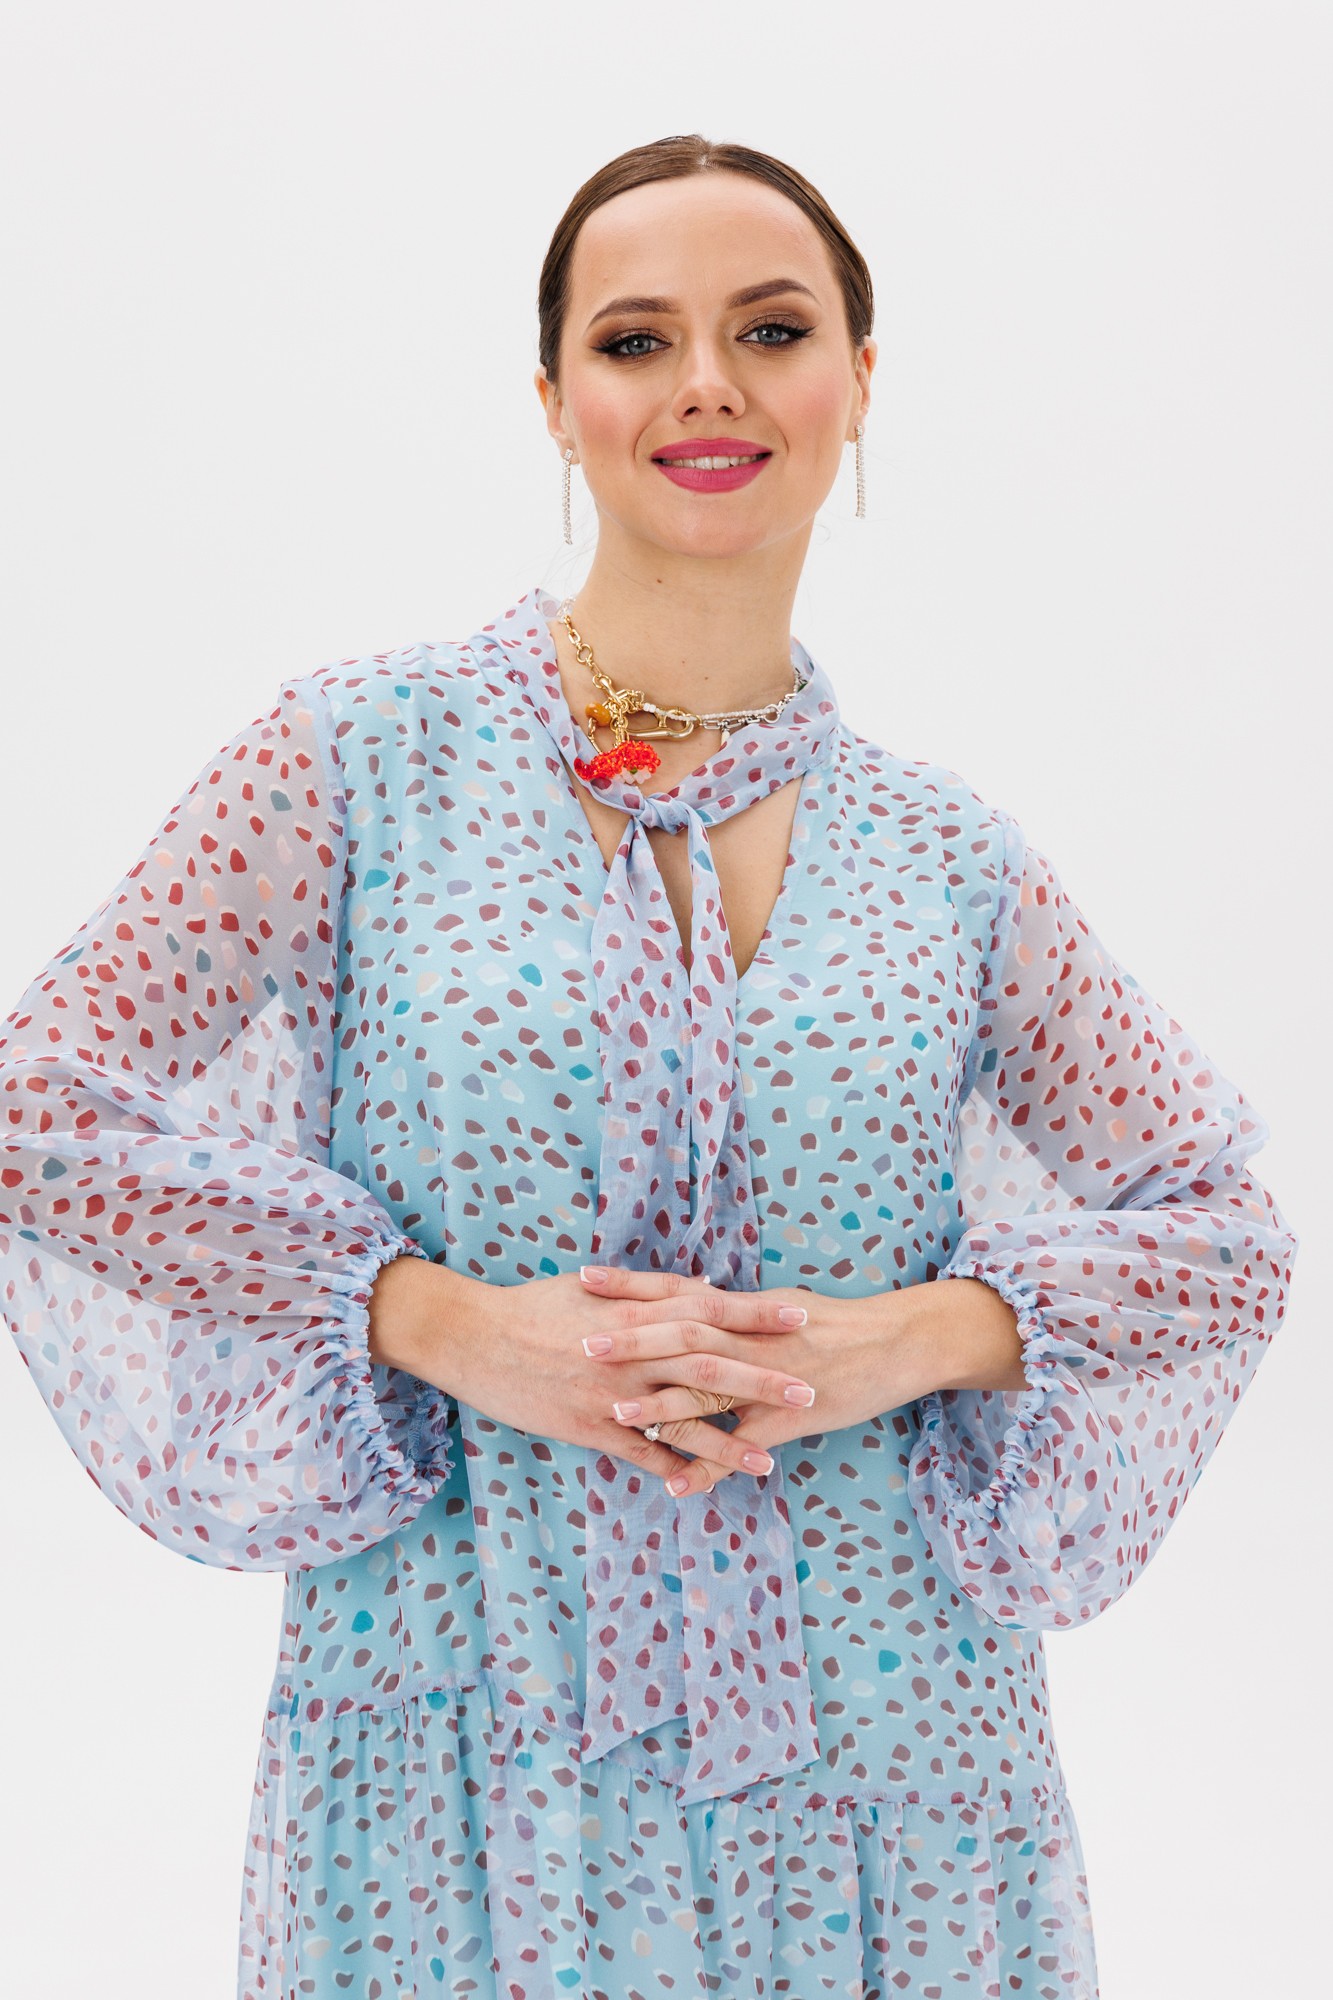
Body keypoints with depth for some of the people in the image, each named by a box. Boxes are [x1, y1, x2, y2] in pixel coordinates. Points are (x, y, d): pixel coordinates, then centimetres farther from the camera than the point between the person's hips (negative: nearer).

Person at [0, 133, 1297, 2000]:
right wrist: (447, 1322, -18)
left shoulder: (947, 851, 2)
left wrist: (918, 1338, -12)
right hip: (471, 1746, -2)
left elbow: (1227, 1229, 6)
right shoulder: (370, 750, -5)